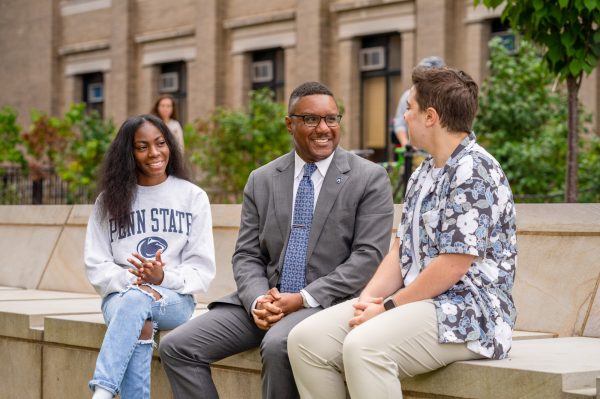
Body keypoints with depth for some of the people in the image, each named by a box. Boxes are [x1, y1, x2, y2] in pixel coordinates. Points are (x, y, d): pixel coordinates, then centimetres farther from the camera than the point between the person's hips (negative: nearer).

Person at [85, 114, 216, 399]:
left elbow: (202, 268, 1)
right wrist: (131, 280, -17)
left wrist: (164, 278, -19)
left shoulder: (193, 197, 5)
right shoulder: (110, 199, 8)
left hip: (175, 298, -1)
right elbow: (96, 266, 3)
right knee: (139, 326, -35)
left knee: (136, 301, -36)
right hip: (120, 295, 1)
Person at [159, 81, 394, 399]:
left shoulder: (370, 178, -1)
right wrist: (257, 300, -13)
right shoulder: (261, 180, 11)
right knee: (176, 347, -11)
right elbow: (246, 255, 9)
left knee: (278, 345, -36)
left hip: (328, 301, -4)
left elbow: (368, 256, -9)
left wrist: (303, 298, -17)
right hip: (265, 299, 5)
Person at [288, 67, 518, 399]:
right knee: (306, 339, -6)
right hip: (416, 304, 9)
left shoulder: (474, 172, -14)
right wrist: (368, 298, -1)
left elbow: (451, 267, -19)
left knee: (363, 346, -34)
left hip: (466, 312, -9)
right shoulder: (423, 174, 18)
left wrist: (388, 307, -14)